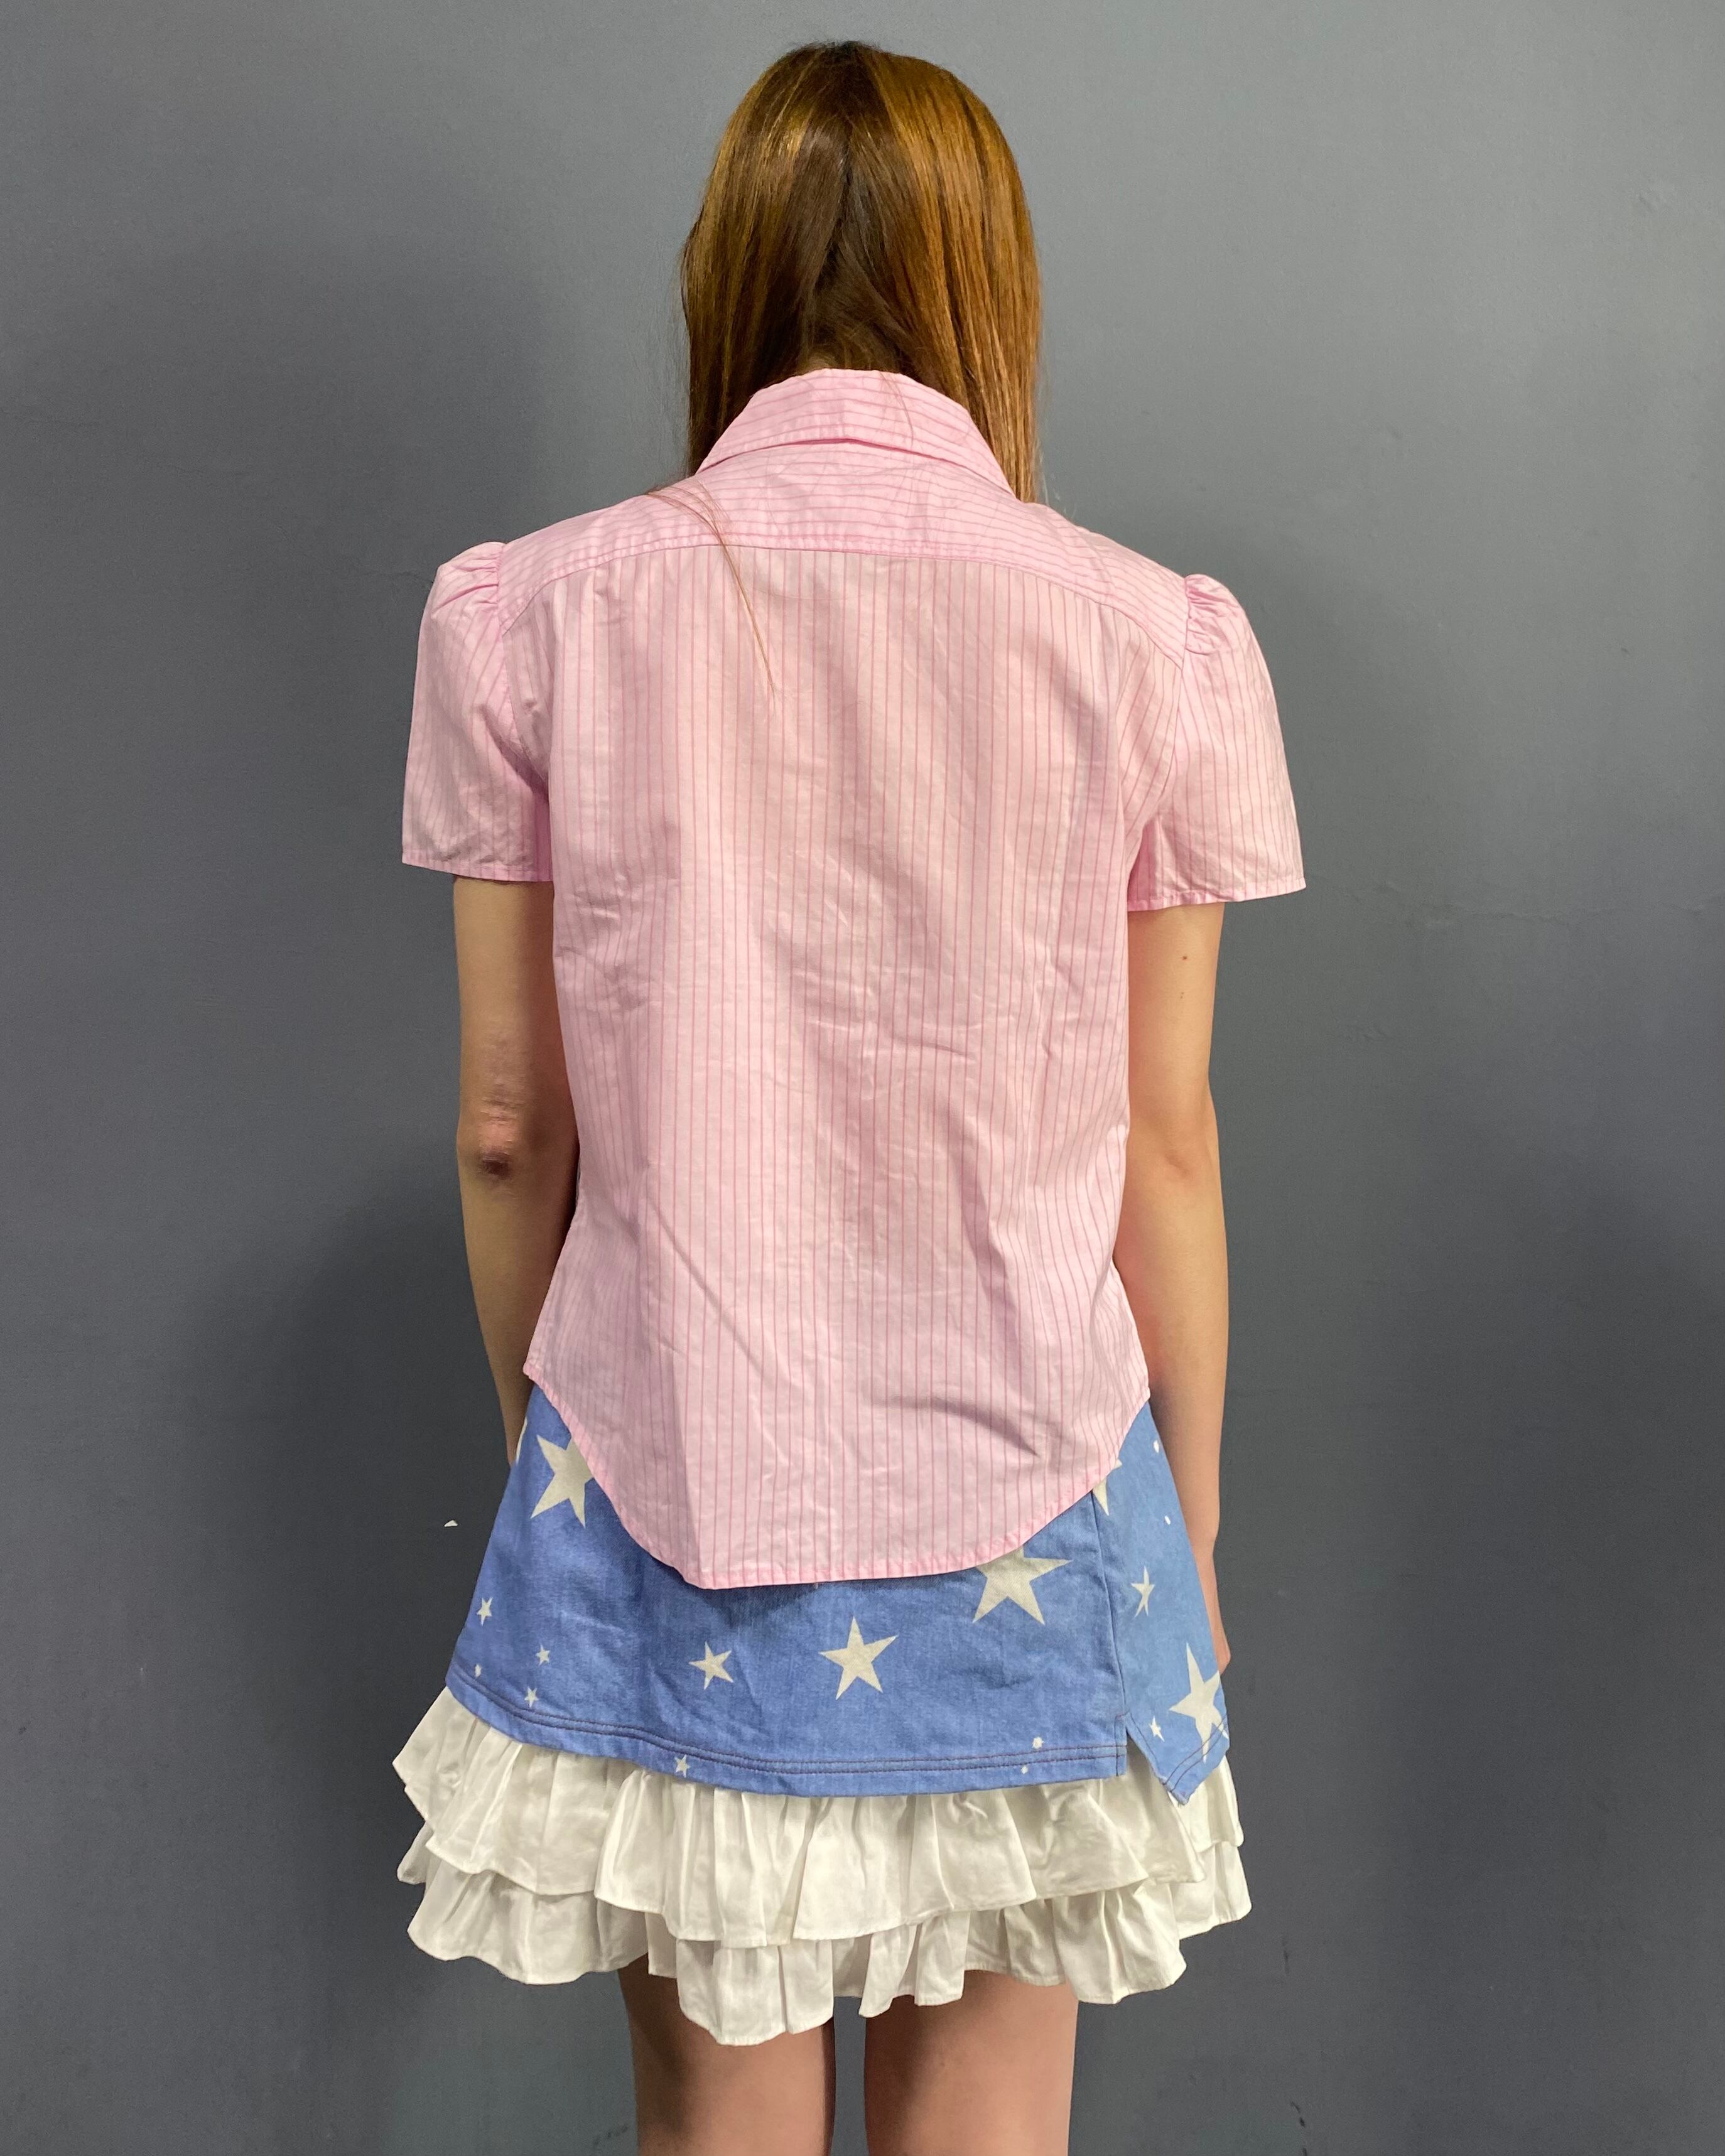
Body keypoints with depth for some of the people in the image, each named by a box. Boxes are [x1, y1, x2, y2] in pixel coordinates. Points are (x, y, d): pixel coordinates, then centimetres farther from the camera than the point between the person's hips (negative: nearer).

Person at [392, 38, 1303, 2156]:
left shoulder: (531, 615, -5)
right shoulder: (1150, 637, -6)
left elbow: (511, 1128, -1)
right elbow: (1164, 1141, -2)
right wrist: (1187, 1527, 10)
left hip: (665, 1479, 1)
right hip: (1027, 1477, 0)